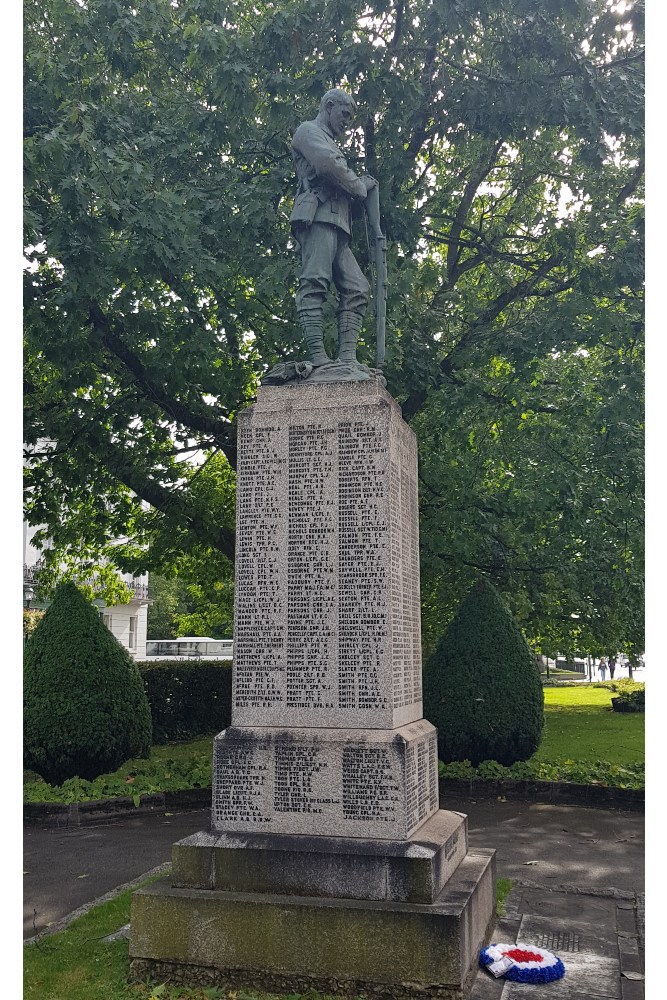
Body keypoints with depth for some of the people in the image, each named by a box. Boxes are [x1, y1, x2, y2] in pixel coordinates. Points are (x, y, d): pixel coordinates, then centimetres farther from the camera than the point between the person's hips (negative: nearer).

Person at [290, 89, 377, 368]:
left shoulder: (329, 145, 38)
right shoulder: (309, 130, 9)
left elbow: (342, 187, 31)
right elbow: (328, 165, -11)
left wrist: (360, 184, 10)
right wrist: (360, 187, 2)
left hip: (336, 225, 10)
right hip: (318, 217, -10)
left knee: (356, 289, -3)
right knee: (314, 283, -20)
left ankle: (347, 356, -12)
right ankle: (317, 356, -32)